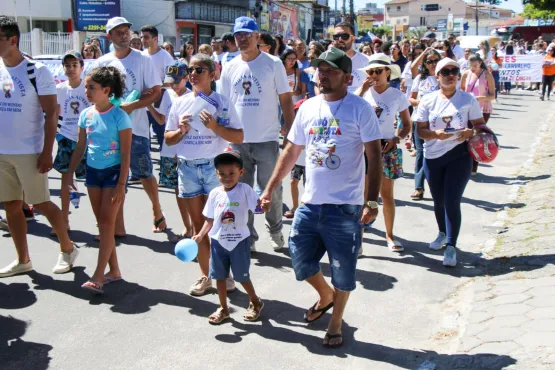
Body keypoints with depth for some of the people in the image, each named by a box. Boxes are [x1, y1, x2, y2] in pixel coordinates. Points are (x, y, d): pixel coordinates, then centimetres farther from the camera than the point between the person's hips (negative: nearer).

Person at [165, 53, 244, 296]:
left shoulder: (222, 102, -1)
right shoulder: (180, 103, 7)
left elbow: (238, 137, -5)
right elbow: (168, 139, 11)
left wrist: (214, 126, -18)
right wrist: (181, 131, -9)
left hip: (214, 166, -3)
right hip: (187, 167, 3)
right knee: (198, 224, 9)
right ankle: (205, 276, 19)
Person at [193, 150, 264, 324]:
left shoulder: (245, 190, -11)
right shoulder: (215, 193, -1)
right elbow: (210, 219, 5)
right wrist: (200, 235, -3)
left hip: (239, 241, -3)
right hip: (218, 241, 4)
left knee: (242, 276, 7)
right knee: (220, 276, 12)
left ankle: (255, 302, 32)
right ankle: (223, 309, 29)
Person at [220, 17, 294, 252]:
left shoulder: (273, 64, -2)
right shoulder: (229, 68, 7)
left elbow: (286, 100, -1)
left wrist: (289, 131, -7)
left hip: (267, 140, -3)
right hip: (238, 141, 3)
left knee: (272, 191, 4)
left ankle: (275, 231, 27)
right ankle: (247, 237, 23)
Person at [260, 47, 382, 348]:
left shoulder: (360, 109, -8)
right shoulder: (308, 108, 7)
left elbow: (374, 158, -10)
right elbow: (290, 152, 13)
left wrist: (371, 201, -18)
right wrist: (270, 190, 9)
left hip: (345, 207, -5)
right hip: (309, 203, 5)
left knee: (343, 271, 8)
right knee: (301, 261, 13)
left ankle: (336, 322, 32)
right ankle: (325, 296, 44)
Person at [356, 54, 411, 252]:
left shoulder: (397, 95, 1)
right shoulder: (364, 92, 1)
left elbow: (407, 125, 6)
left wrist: (396, 139, -12)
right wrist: (362, 89, -17)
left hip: (386, 148, 0)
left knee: (387, 194, 9)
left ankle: (389, 235, 22)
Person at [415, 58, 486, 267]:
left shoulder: (468, 99, -1)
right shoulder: (428, 101, 1)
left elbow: (480, 125, 2)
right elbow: (420, 130, -1)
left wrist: (471, 132, -20)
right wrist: (436, 134, -21)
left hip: (459, 156, -2)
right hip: (433, 156, 2)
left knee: (452, 201, -9)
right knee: (438, 201, 15)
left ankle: (451, 246, -2)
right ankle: (443, 233, 41)